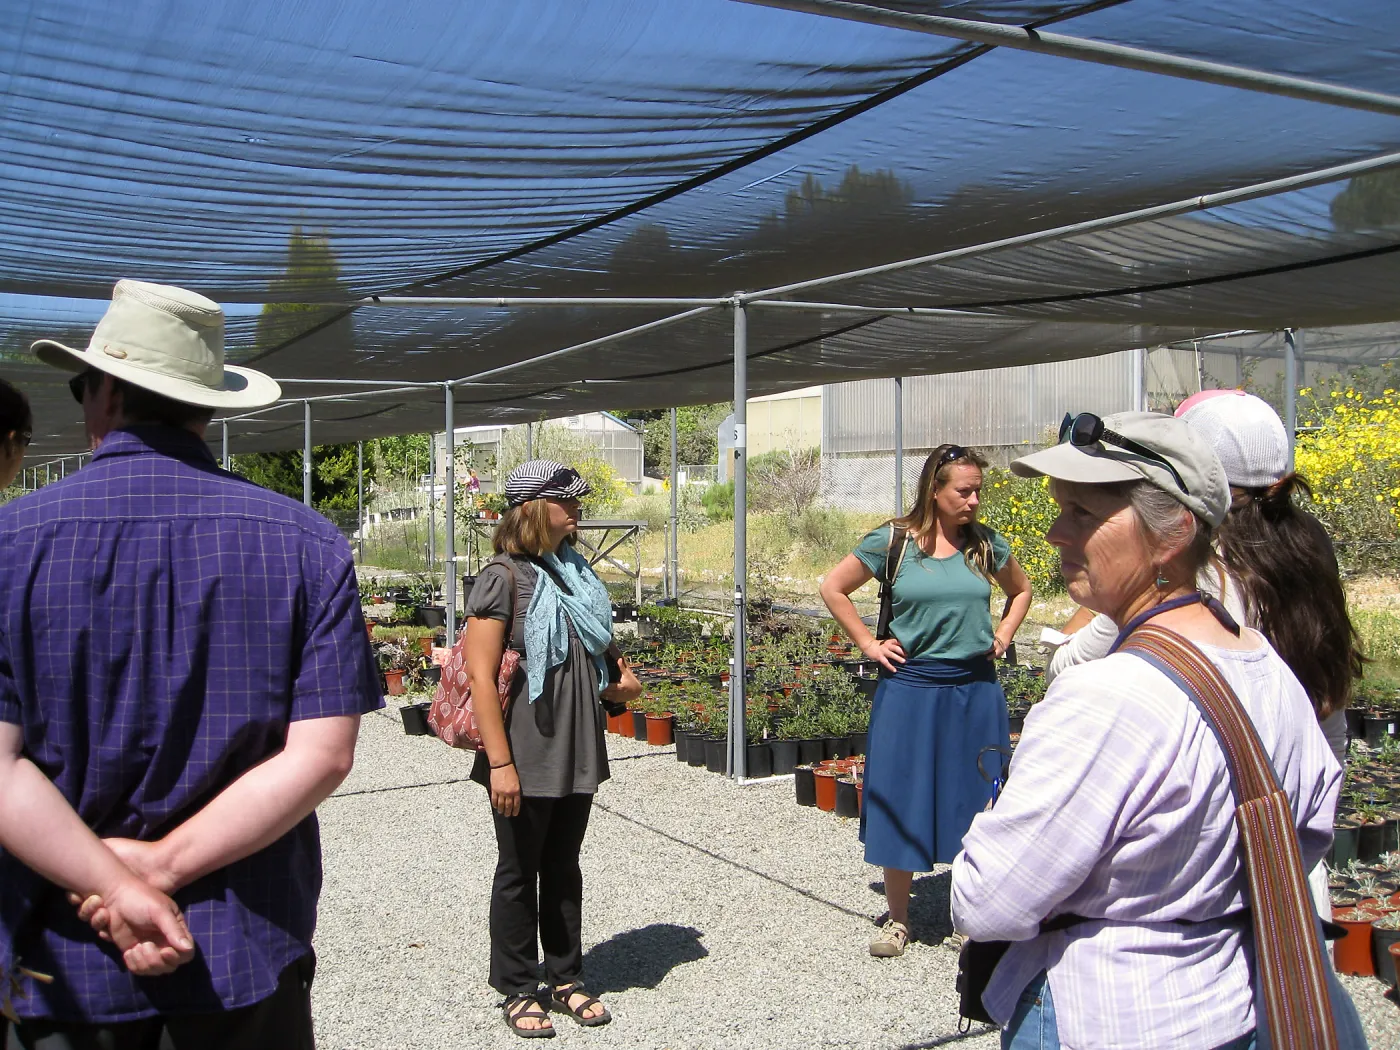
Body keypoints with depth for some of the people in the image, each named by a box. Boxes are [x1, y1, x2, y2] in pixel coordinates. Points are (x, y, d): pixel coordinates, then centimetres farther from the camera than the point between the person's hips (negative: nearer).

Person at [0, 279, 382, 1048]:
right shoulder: (307, 543, -7)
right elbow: (324, 754, -13)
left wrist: (120, 886, -15)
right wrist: (160, 867, -12)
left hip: (65, 963, 0)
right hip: (248, 953, 1)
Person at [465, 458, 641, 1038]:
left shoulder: (574, 571, 9)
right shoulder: (505, 576, -13)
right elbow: (481, 674, -17)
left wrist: (620, 671, 4)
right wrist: (500, 762, -21)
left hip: (578, 751, 6)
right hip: (527, 757, -6)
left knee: (563, 867, 17)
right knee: (519, 872, 8)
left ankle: (566, 978, 30)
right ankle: (518, 991, 23)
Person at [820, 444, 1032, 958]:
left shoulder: (985, 543, 3)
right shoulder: (892, 541, -5)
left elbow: (1021, 589, 22)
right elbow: (833, 588, 2)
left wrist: (1003, 635, 8)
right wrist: (868, 643, -2)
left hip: (976, 690, 2)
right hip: (910, 689, -2)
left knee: (974, 803, 9)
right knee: (902, 804, 5)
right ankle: (897, 919, 20)